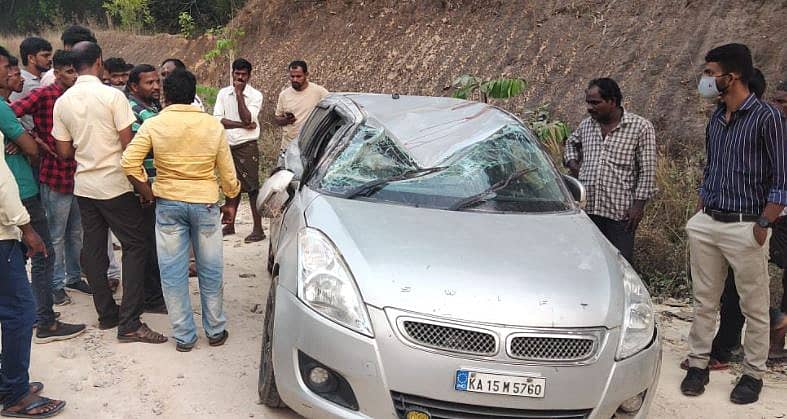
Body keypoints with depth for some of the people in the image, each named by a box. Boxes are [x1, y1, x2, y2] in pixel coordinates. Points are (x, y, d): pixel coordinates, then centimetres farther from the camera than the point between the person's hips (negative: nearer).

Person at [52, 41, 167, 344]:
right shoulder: (113, 96, -12)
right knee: (135, 246, 0)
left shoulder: (62, 102, 3)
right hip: (115, 183, -5)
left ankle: (106, 313, 21)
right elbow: (128, 144, -12)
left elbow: (64, 151, 6)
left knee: (93, 248, 12)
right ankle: (129, 322, -5)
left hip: (84, 185, 6)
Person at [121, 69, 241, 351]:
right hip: (205, 203, 1)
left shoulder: (153, 125, -5)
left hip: (168, 204, 0)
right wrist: (231, 203, 14)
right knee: (210, 270, 12)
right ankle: (215, 331, 22)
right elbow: (227, 172, 2)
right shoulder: (213, 126, -2)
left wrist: (148, 193, 0)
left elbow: (129, 162, -13)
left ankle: (183, 336, 14)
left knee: (173, 272, 8)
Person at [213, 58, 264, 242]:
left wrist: (239, 93, -15)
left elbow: (247, 118, -18)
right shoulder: (223, 93, 6)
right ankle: (230, 225, 25)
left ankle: (258, 229, -2)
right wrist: (242, 125, -14)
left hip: (247, 146, -4)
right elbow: (217, 119, -5)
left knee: (251, 187, -5)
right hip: (228, 145, 4)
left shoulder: (255, 95, -4)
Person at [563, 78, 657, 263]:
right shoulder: (586, 125, 12)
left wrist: (639, 204, -9)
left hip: (620, 212, -4)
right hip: (585, 208, 4)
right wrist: (572, 162, 14)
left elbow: (647, 170, -3)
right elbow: (571, 143, 34)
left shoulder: (641, 127, -1)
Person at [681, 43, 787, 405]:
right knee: (704, 302, 12)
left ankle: (753, 375, 20)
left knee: (754, 308, 8)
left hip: (745, 228, -6)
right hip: (707, 224, 6)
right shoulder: (716, 118, 10)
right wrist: (698, 215, 14)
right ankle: (698, 364, 23)